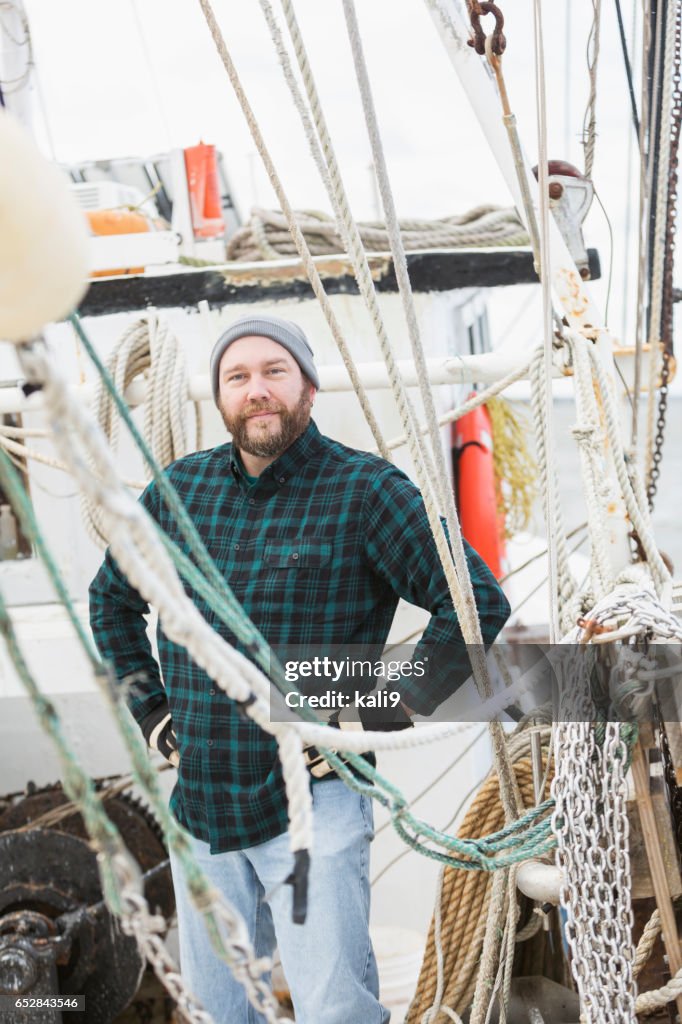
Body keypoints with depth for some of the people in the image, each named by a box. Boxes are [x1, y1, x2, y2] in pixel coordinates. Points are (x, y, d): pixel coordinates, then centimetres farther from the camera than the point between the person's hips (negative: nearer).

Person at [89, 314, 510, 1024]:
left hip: (312, 804, -4)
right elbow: (111, 598, 21)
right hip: (197, 805, 5)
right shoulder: (180, 488, 5)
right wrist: (150, 710, 13)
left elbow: (479, 602, -12)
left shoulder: (365, 491, -9)